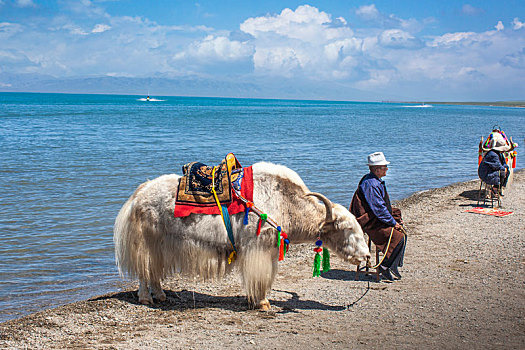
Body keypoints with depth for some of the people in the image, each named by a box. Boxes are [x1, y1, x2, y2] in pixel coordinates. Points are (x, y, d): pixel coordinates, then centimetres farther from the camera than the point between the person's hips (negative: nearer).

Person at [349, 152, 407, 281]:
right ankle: (385, 268, -8)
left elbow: (383, 205, 22)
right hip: (371, 223, -11)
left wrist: (395, 218, 11)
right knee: (398, 238, -18)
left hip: (378, 218, 11)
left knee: (402, 234, 8)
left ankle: (394, 266, 12)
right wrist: (393, 222, -16)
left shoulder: (377, 182, 13)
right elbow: (378, 208, -24)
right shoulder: (370, 184, -22)